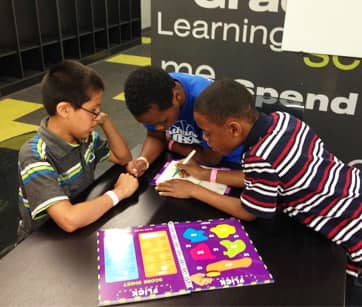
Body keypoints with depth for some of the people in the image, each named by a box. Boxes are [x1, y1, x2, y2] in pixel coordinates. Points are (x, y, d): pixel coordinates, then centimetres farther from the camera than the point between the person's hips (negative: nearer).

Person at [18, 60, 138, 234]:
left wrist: (105, 121, -7)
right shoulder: (35, 157, -26)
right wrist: (118, 192, -24)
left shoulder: (83, 136, -6)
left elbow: (124, 158, 7)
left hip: (84, 225, 6)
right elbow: (69, 220, -37)